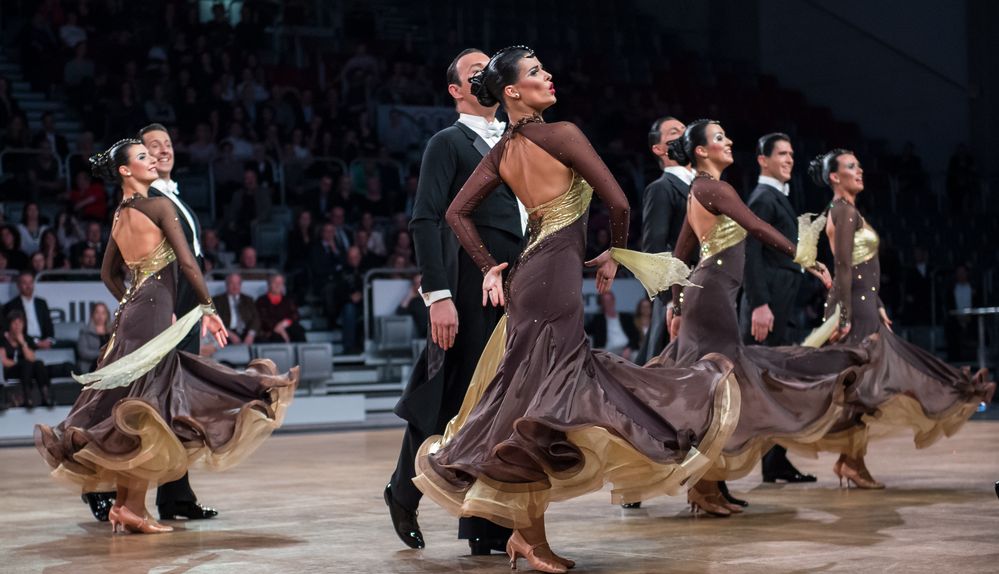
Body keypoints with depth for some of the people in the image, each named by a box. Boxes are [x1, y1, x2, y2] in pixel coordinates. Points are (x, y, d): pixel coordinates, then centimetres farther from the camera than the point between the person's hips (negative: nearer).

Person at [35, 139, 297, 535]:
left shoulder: (119, 216, 15)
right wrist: (208, 307, -5)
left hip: (130, 312, 8)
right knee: (148, 409, -7)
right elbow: (187, 262, -12)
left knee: (130, 406, 11)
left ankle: (122, 502, 13)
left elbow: (109, 274, 23)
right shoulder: (160, 206, -9)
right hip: (154, 312, -8)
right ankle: (133, 507, -6)